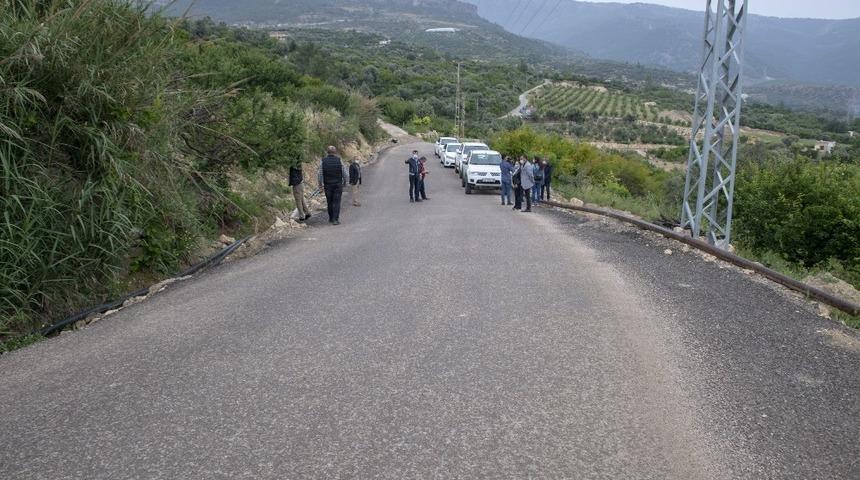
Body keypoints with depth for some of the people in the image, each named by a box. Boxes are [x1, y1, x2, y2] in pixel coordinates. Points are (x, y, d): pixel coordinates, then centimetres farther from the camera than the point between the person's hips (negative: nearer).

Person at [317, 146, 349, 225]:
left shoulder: (323, 161, -2)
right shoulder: (339, 160, -5)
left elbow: (319, 174, -3)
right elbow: (345, 174, -4)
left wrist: (320, 184, 8)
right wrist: (344, 182, 12)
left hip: (327, 185, 1)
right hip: (338, 185, -1)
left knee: (329, 202, 14)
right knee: (336, 202, 0)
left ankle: (331, 218, 22)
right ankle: (335, 219, -6)